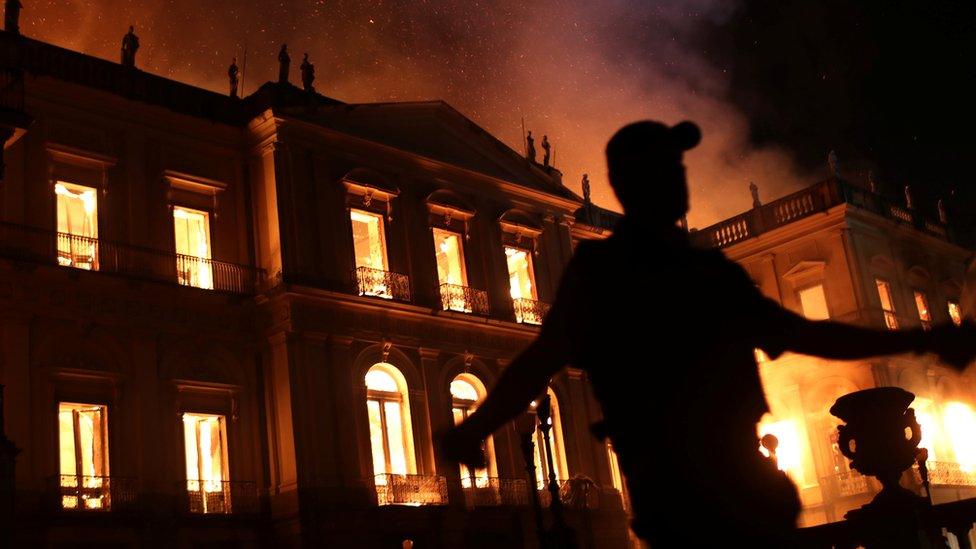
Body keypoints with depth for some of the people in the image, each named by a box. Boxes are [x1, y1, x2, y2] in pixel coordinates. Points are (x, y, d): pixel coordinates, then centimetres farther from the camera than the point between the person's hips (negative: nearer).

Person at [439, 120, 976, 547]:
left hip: (740, 477, 6)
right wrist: (476, 427, -24)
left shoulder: (712, 270, 21)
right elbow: (543, 359, -8)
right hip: (677, 486, -6)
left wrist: (919, 340, 29)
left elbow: (803, 334, 29)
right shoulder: (599, 266, 3)